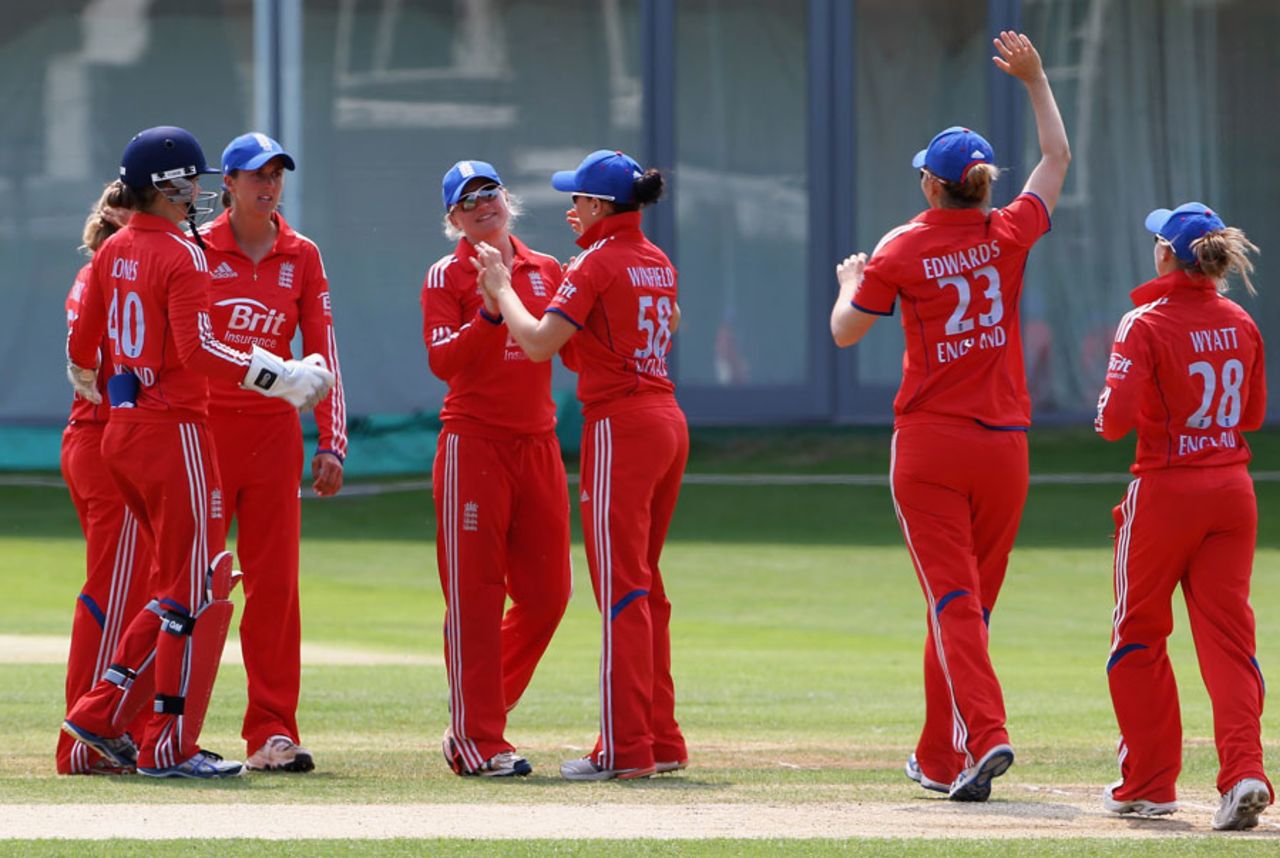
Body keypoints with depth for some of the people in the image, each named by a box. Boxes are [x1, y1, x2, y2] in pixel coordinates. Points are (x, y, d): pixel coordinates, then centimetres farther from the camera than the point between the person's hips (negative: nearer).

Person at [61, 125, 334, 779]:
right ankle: (170, 747, 0)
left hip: (121, 427, 9)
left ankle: (102, 714, 13)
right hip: (174, 430, -9)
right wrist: (282, 377, -20)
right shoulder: (182, 256, -14)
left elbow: (82, 340, 18)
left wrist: (85, 383, 40)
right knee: (195, 590, -1)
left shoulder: (112, 252, 10)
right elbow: (198, 350, -24)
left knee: (181, 587, 17)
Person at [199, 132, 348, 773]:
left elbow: (323, 352, 7)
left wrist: (331, 443, -1)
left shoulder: (301, 257, 9)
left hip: (274, 429, 3)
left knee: (275, 580, 0)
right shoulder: (198, 250, 1)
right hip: (204, 425, -3)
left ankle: (272, 732, 3)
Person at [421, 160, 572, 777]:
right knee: (474, 593, -6)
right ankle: (477, 742, -5)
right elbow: (442, 360, -14)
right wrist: (490, 312, -26)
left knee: (547, 592, 5)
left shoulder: (546, 271, 13)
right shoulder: (447, 275, -1)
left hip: (538, 443, 6)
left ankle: (476, 721, 19)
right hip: (474, 442, -6)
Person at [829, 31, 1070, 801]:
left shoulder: (901, 252, -5)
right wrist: (1034, 80, 27)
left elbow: (846, 332, 4)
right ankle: (941, 757, 21)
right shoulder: (1009, 235, 2)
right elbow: (1058, 157, 17)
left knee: (953, 597, -7)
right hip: (1003, 444, 3)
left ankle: (984, 732, -27)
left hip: (929, 443, -3)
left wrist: (849, 283, 24)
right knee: (971, 600, 12)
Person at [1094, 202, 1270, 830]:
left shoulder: (1147, 324, -13)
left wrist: (1106, 418, 2)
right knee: (1227, 635, 3)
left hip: (1166, 490, -5)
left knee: (1139, 637, 11)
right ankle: (1244, 772, -15)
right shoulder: (1240, 325, 5)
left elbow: (1117, 418, -19)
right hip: (1232, 490, 5)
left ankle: (1148, 784, 15)